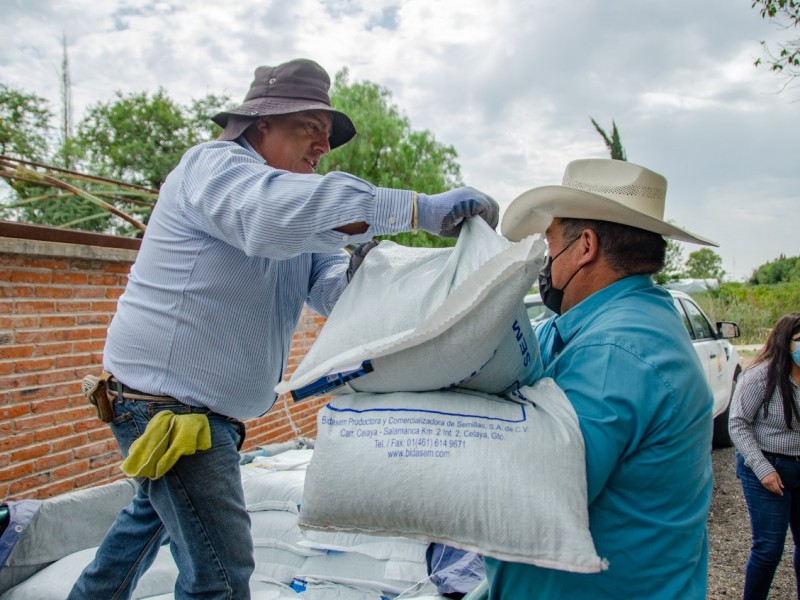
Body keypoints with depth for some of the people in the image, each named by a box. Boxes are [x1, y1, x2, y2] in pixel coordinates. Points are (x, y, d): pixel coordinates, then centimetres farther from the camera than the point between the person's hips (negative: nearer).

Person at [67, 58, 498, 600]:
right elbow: (280, 210, -37)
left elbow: (330, 285, -3)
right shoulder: (215, 163, -13)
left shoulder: (302, 226, 15)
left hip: (205, 407, 10)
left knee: (156, 510, 31)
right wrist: (421, 209, -39)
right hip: (168, 399, -10)